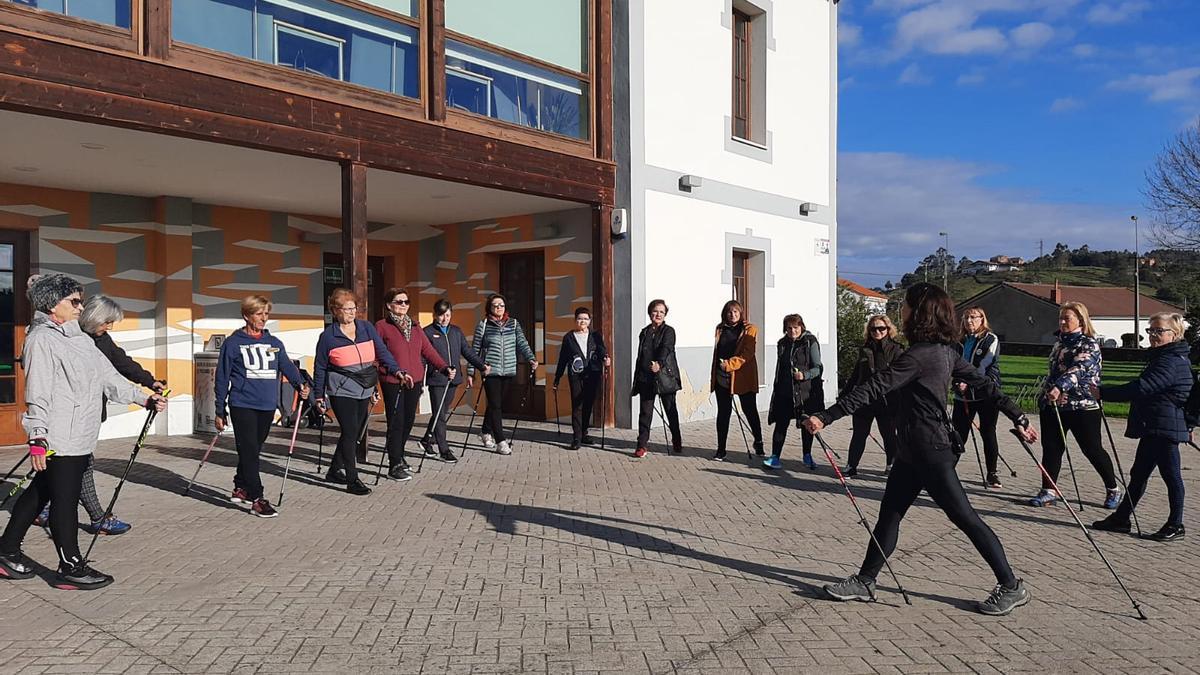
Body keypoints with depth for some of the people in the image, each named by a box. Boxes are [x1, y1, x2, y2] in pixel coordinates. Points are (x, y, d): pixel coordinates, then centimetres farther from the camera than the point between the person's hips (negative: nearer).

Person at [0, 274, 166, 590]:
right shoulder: (41, 339, -11)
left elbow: (109, 376, 18)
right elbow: (38, 392, -17)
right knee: (65, 499, -2)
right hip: (59, 439, -9)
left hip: (80, 436, 9)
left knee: (40, 491, 18)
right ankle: (71, 567, 7)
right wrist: (38, 438, -21)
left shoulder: (81, 339, 16)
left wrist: (144, 398, 12)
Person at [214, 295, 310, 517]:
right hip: (242, 405, -5)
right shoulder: (232, 343, 0)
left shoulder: (275, 343, 12)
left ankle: (240, 489, 29)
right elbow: (222, 378, 2)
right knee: (249, 451, -8)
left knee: (254, 450, 13)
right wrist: (220, 411, 2)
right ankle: (257, 499, -6)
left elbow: (287, 366, 9)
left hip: (267, 406, 5)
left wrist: (300, 384, -11)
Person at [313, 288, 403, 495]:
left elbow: (382, 352, 3)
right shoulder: (328, 336, -5)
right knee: (350, 433, -9)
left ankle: (335, 471, 30)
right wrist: (319, 395, 3)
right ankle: (353, 481, -1)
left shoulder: (367, 328, 4)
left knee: (355, 433, 13)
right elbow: (320, 367, 2)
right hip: (342, 391, -5)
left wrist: (397, 370, -12)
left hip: (364, 391, 5)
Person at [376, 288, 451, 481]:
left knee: (409, 419, 12)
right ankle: (395, 465, 3)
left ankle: (398, 455, 30)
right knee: (396, 422, -4)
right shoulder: (382, 326, -2)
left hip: (415, 380, 6)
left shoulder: (415, 326, 14)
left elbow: (428, 350, 9)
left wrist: (444, 367, -3)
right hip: (392, 382, -6)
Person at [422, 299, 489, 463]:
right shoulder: (427, 332, -2)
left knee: (444, 413, 13)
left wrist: (482, 366, -2)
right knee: (439, 415, -3)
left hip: (453, 379, 5)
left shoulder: (456, 331, 12)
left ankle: (426, 440, 32)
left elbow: (467, 352, 11)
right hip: (436, 379, -5)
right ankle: (444, 450, 3)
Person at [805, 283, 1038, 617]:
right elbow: (984, 384, 11)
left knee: (965, 517, 2)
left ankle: (1011, 586, 16)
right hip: (914, 450, 10)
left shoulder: (918, 355, -21)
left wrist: (826, 417, -27)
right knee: (889, 513, 12)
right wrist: (1019, 419, 19)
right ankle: (865, 581, 19)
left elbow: (874, 388, -26)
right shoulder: (945, 351, 8)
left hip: (930, 451, -10)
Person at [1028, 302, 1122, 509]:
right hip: (1053, 404, 7)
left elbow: (1078, 369, -26)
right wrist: (1045, 393, 23)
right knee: (1051, 447, 3)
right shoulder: (1059, 342, 13)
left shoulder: (1089, 344, -9)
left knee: (1093, 449, 3)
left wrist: (1059, 387, -40)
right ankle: (1048, 491, 8)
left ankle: (1113, 490, 22)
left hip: (1083, 406, -6)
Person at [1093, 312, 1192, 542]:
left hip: (1164, 428, -10)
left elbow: (1141, 388, -26)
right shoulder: (1164, 357, 16)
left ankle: (1175, 526, 11)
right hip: (1153, 428, 10)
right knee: (1138, 473, 13)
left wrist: (1103, 393, -25)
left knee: (1171, 475, 0)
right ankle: (1121, 518, 19)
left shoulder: (1170, 362, -17)